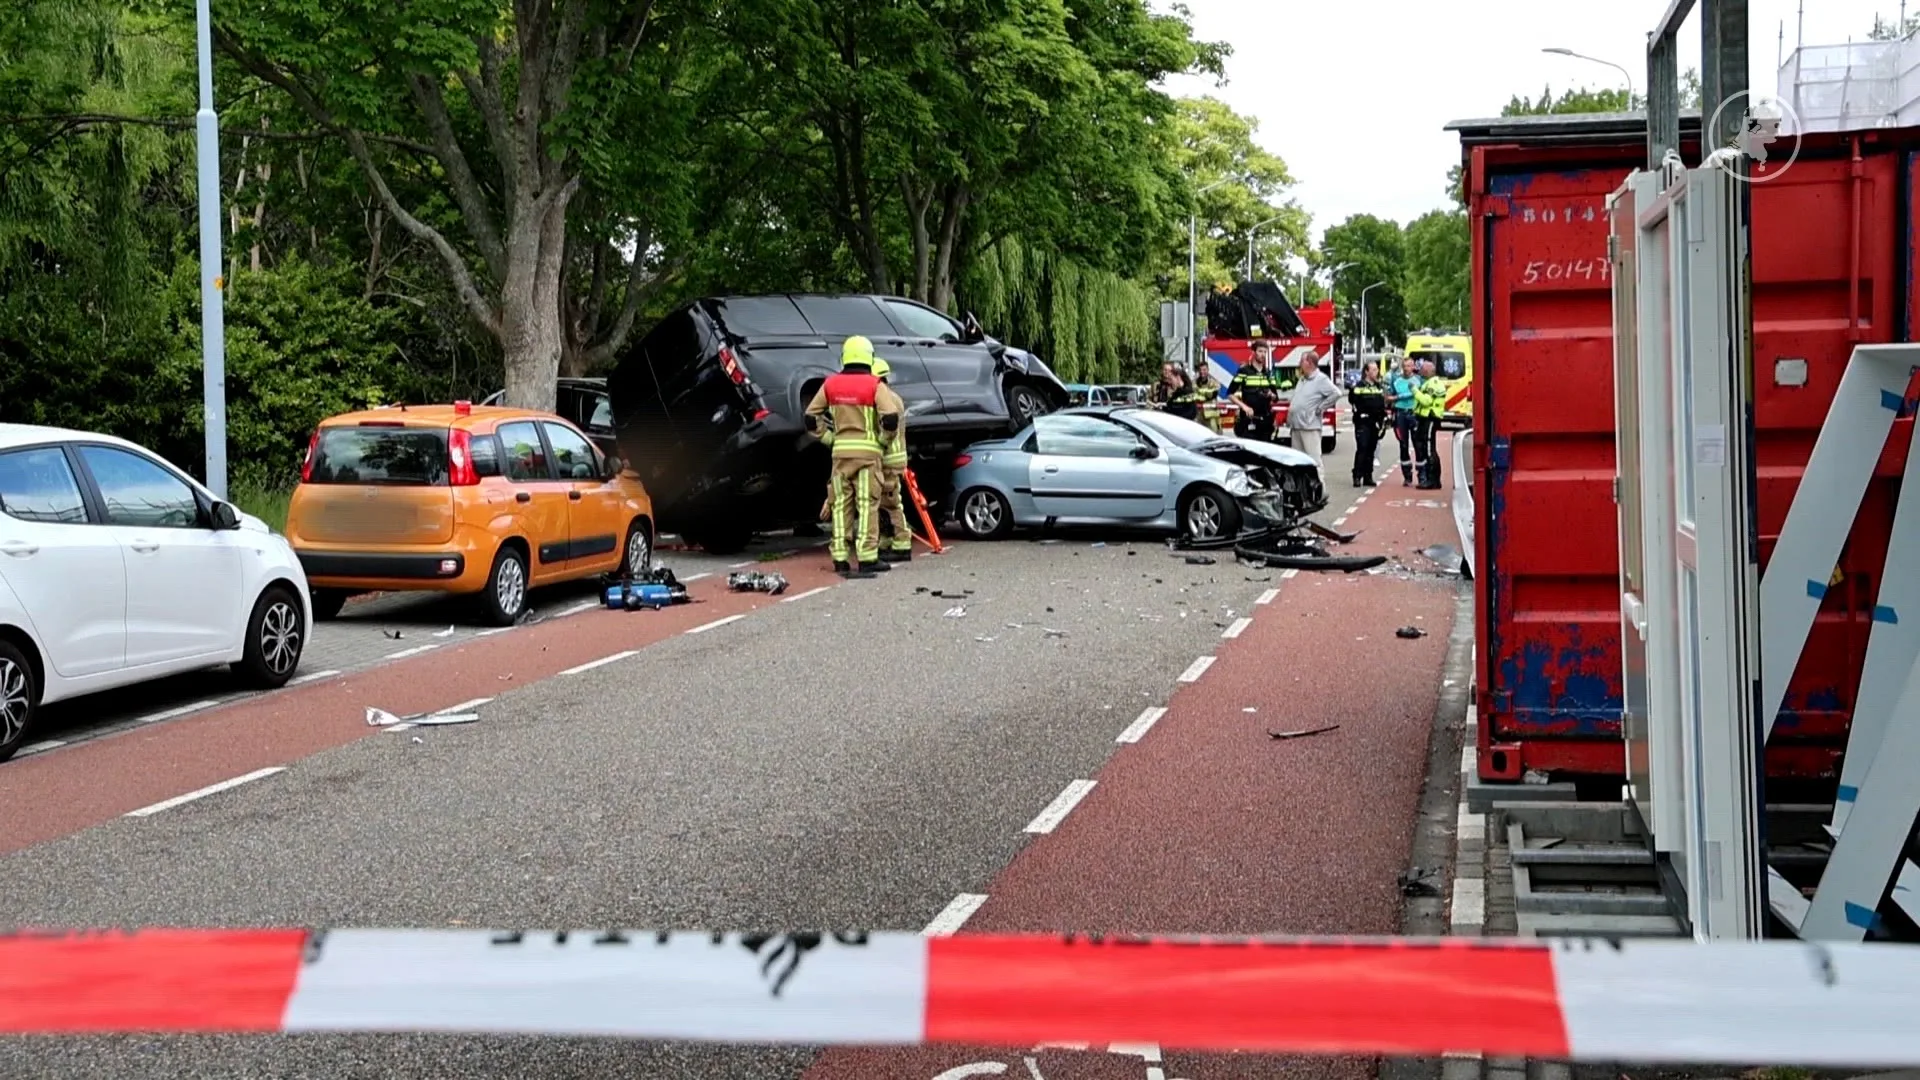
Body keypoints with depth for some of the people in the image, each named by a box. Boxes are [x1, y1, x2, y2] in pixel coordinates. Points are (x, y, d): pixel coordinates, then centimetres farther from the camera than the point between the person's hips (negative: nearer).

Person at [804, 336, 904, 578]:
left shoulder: (830, 384, 6)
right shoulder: (875, 386, -6)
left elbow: (811, 417, 10)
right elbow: (891, 418, -15)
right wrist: (885, 440, 1)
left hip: (841, 450, 3)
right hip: (868, 451, -3)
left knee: (841, 505, 9)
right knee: (867, 505, -2)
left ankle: (841, 559, 8)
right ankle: (867, 559, -5)